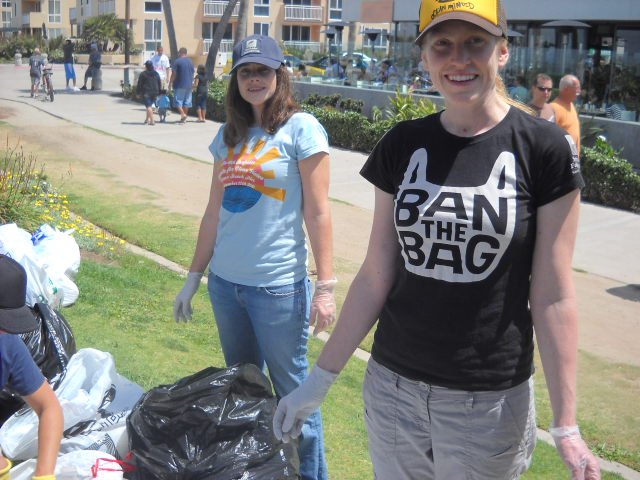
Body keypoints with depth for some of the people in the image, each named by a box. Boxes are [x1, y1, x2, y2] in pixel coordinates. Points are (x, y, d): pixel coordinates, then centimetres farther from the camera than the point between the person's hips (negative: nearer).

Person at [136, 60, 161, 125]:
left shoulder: (143, 74, -6)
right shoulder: (156, 74, 10)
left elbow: (139, 84, -4)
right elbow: (160, 84, 13)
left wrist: (138, 92, 3)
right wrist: (159, 92, 18)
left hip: (146, 93, -6)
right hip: (154, 93, 6)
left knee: (148, 106, -8)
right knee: (150, 105, 20)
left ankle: (152, 121, -17)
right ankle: (147, 119, 27)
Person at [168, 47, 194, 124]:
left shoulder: (177, 61, -8)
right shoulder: (190, 61, 9)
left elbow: (174, 74, -10)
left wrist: (170, 83, -3)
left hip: (179, 85, -5)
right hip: (189, 85, 5)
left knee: (178, 100, 0)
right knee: (187, 101, 8)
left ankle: (183, 114, -18)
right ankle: (184, 118, 10)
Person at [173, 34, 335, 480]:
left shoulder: (301, 128, -7)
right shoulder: (229, 135, 9)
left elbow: (317, 213, -10)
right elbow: (215, 211, 14)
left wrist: (326, 286, -13)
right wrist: (194, 276, 14)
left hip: (279, 286, -6)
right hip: (225, 281, 6)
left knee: (292, 391, 4)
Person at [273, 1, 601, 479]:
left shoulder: (544, 148, -9)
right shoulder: (402, 145, 0)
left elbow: (552, 296, -9)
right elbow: (376, 277, 2)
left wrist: (566, 426, -9)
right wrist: (320, 379, 3)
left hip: (489, 401, -3)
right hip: (392, 386, 3)